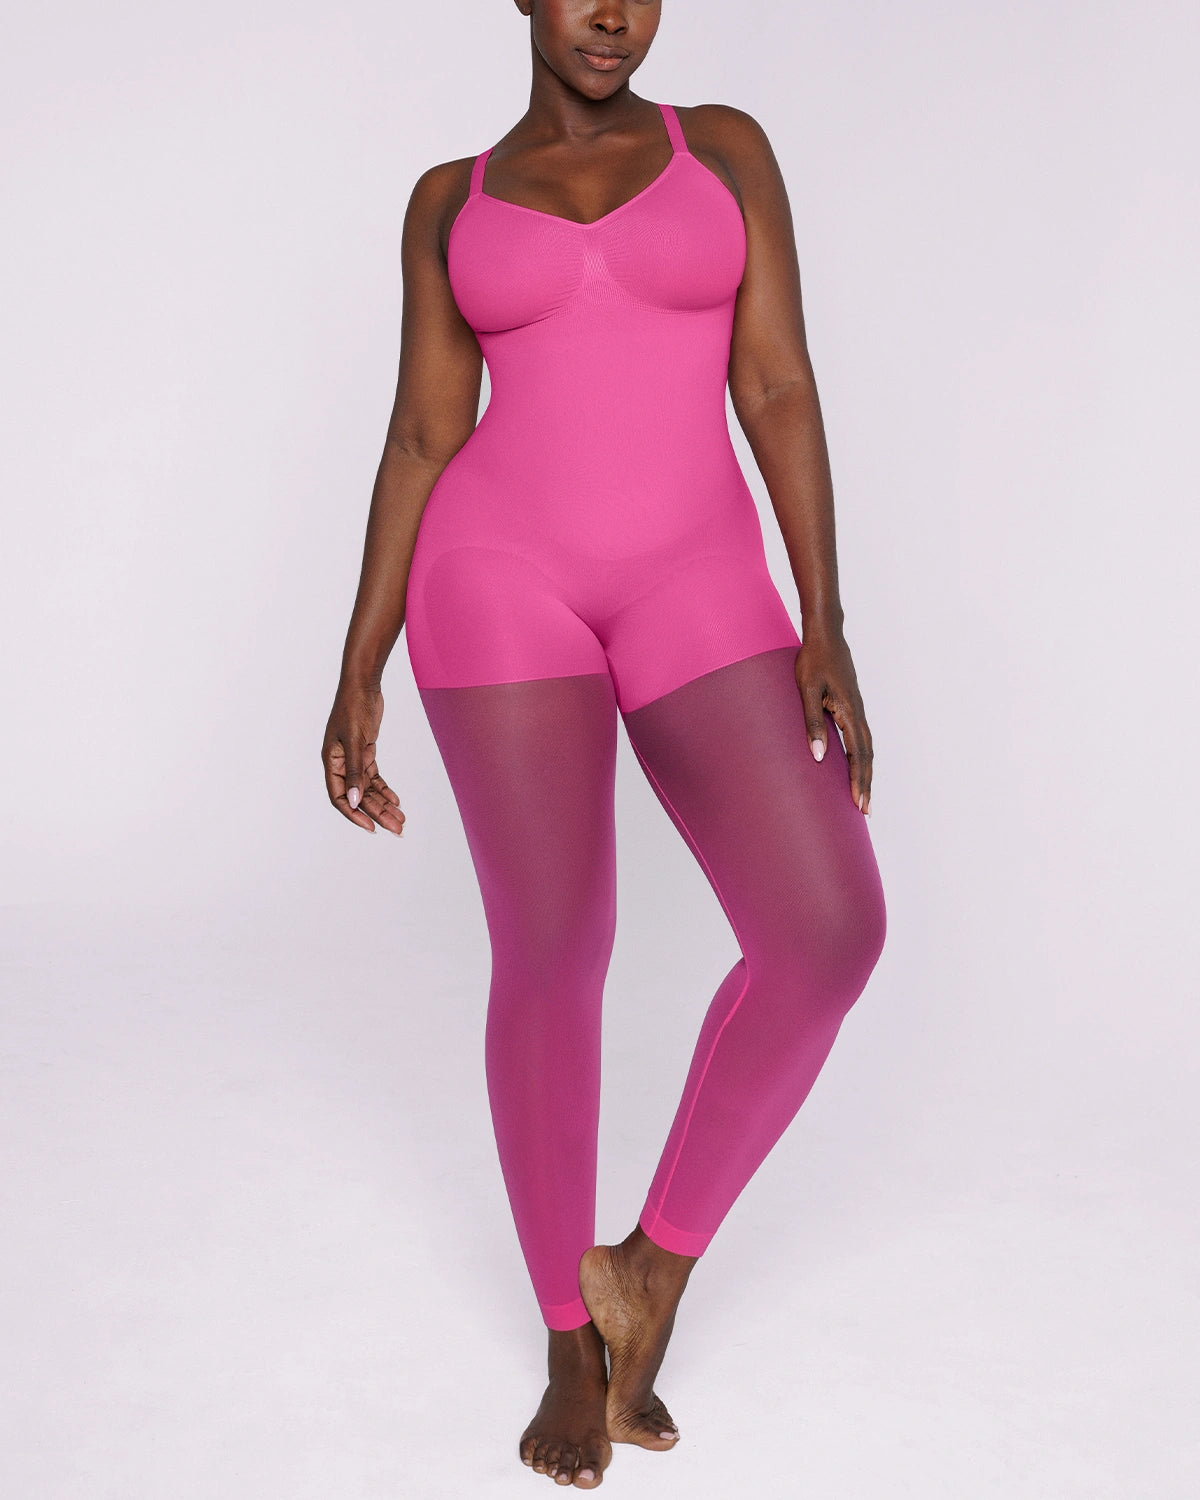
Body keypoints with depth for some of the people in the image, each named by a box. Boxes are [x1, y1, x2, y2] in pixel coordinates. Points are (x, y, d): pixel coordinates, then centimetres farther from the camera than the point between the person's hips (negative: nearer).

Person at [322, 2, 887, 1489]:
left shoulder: (724, 147, 13)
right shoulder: (450, 203, 12)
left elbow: (781, 389, 4)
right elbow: (420, 445, 8)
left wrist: (823, 627, -5)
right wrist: (357, 678, 1)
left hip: (688, 588, 1)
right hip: (506, 577, -1)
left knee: (829, 931, -15)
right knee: (550, 959, -5)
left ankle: (657, 1257, 8)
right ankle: (574, 1341, 17)